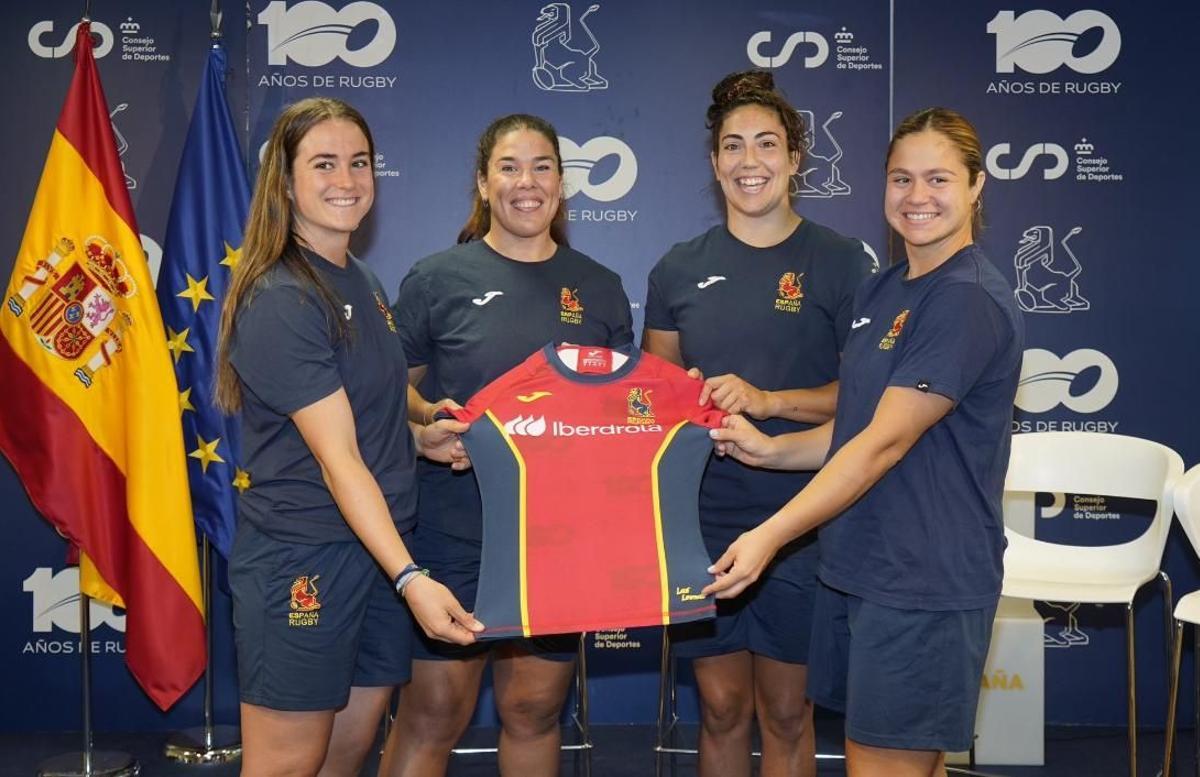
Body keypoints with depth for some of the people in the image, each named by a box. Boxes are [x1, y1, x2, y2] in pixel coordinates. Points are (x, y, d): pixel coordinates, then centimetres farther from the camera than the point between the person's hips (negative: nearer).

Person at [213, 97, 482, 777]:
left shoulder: (361, 281, 11)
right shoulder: (280, 302, -17)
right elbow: (336, 458, -22)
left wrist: (420, 438, 2)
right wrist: (410, 578, -28)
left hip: (377, 545, 8)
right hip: (301, 560, -8)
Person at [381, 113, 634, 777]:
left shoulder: (599, 288, 8)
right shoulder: (436, 279, -1)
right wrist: (428, 417, -16)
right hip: (454, 532, -2)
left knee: (534, 710, 13)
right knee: (434, 712, 3)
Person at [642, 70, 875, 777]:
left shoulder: (842, 262, -3)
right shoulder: (680, 268, 6)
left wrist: (768, 400, -19)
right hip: (703, 523, 3)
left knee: (786, 711, 9)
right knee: (721, 706, 12)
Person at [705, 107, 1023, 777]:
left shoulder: (970, 300, -15)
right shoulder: (882, 290, 13)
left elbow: (887, 442, -20)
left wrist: (771, 535, -21)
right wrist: (771, 450, 2)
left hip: (924, 581, -8)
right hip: (858, 566, 8)